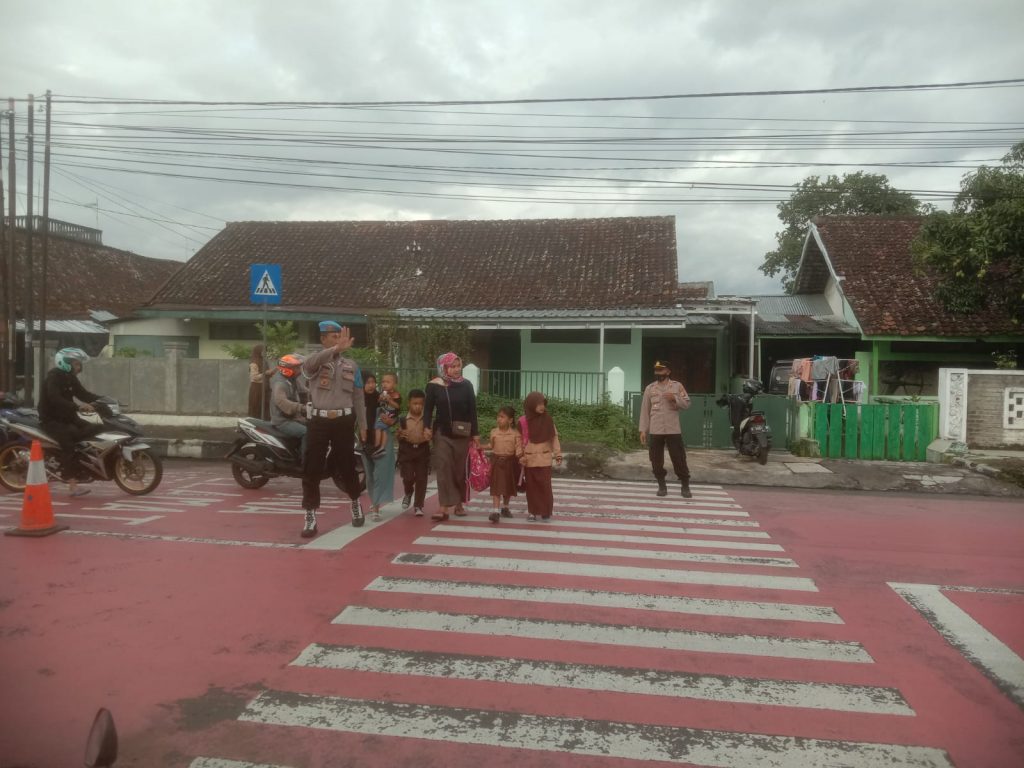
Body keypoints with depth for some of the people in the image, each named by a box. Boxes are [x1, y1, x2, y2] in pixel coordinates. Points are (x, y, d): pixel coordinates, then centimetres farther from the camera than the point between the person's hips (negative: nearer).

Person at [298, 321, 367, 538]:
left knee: (347, 466, 11)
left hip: (343, 422, 2)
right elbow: (308, 364, -28)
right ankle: (310, 517, 5)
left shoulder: (351, 365, 11)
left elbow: (358, 398, 14)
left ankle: (356, 503, 34)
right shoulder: (315, 362, 0)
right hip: (319, 421, -2)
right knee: (312, 470, -2)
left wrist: (363, 425, 11)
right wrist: (337, 348, -38)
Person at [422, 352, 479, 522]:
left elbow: (472, 411, 2)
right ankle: (444, 507, -9)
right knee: (443, 468, -7)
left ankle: (458, 503, 24)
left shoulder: (466, 385, 0)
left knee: (460, 469, 9)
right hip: (441, 433, -1)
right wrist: (426, 427, -11)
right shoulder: (434, 385, -3)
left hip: (462, 434, 1)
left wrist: (475, 433, 0)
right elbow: (428, 408, 2)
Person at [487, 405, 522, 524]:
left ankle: (505, 507, 35)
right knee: (496, 487, -8)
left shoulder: (515, 433, -7)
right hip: (496, 461, 0)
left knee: (508, 486, 15)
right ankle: (496, 511, -13)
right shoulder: (494, 432, 0)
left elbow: (518, 448, -10)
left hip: (510, 462, 0)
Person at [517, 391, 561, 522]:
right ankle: (533, 511, 18)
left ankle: (546, 512, 10)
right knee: (531, 486, 7)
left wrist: (558, 455, -3)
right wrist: (520, 455, -5)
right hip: (529, 459, 0)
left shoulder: (547, 419, -2)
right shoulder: (523, 421, -5)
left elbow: (554, 438, 1)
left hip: (544, 459, 0)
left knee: (545, 485, -1)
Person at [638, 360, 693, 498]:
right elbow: (645, 410, 6)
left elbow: (686, 404, 4)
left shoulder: (677, 386, 3)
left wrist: (675, 398, -16)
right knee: (656, 460, 5)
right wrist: (643, 430, 1)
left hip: (673, 430, -2)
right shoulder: (650, 388, 6)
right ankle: (662, 486, 17)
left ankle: (685, 487, 9)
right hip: (655, 431, 2)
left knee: (679, 459, 0)